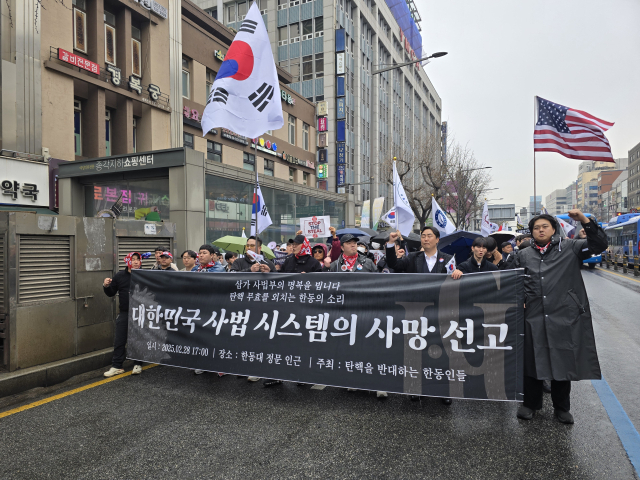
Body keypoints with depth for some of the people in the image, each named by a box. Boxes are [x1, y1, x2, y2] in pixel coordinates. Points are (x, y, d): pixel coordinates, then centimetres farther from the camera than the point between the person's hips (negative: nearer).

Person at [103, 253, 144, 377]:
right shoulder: (120, 276, 6)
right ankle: (117, 366, 16)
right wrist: (106, 286, -7)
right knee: (119, 341, 5)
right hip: (124, 313, 2)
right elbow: (111, 293, 11)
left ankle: (137, 364, 20)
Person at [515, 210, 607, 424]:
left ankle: (562, 408, 27)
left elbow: (600, 244, -6)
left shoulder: (569, 248, 4)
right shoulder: (524, 255, 11)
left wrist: (584, 220, -17)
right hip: (534, 318, 2)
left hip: (564, 317, -1)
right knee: (533, 362, 9)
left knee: (563, 362, 9)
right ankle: (530, 403, 26)